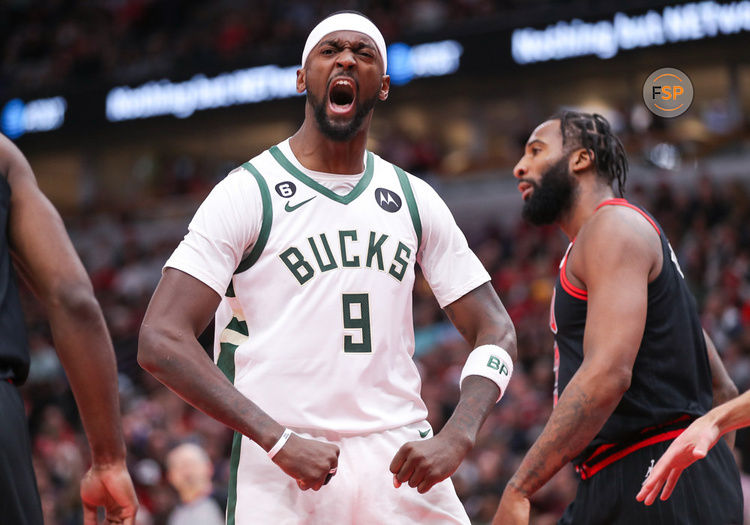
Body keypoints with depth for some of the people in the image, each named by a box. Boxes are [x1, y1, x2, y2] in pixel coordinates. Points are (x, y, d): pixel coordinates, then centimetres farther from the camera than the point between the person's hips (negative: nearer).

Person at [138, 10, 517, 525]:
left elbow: (495, 330, 12)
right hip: (282, 472, -4)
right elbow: (161, 340, -11)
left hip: (400, 461, 4)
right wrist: (279, 441, -20)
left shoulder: (415, 199, 11)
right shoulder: (247, 193, -3)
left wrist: (457, 438, -7)